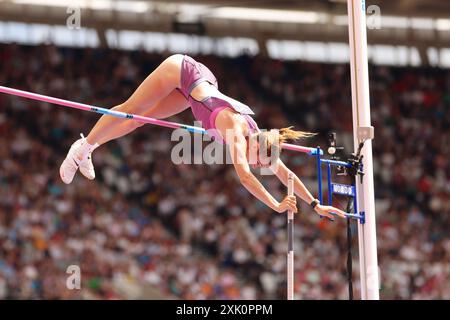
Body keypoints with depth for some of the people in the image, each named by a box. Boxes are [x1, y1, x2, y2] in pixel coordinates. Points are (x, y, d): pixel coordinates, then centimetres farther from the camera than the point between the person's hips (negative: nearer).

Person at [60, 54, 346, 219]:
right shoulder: (237, 130, -35)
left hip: (201, 82, 6)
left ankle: (88, 149, 29)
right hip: (181, 71, -6)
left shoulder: (257, 136, -16)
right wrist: (276, 205, -51)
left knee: (144, 117, 15)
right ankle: (84, 147, 22)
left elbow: (284, 172, -9)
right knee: (131, 110, 6)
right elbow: (244, 175, -47)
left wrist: (315, 204, -11)